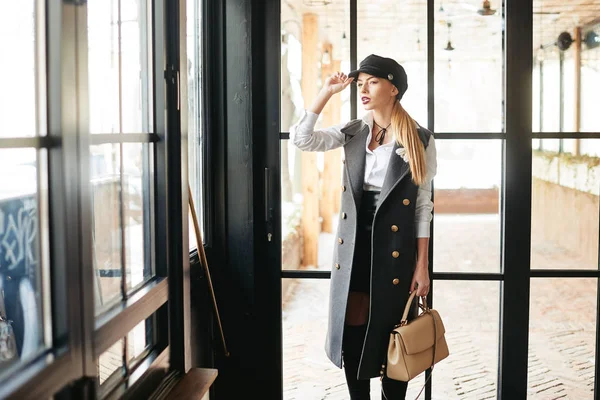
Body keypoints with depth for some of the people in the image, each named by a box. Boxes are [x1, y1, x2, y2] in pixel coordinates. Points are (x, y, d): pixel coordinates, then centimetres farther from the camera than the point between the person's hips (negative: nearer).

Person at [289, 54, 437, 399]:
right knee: (352, 335, 9)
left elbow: (423, 205, -5)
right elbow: (301, 139, -7)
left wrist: (422, 265, -7)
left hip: (395, 249, -4)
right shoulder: (352, 134, 5)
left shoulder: (420, 140, -6)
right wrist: (327, 93, -9)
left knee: (390, 336, 6)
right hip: (354, 248, 4)